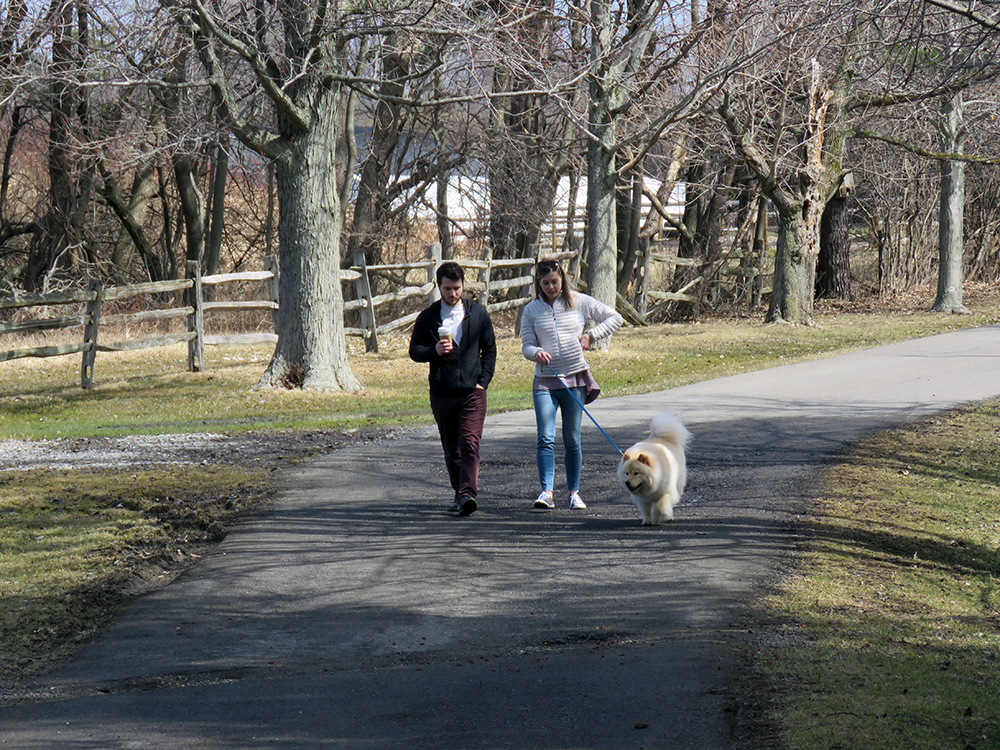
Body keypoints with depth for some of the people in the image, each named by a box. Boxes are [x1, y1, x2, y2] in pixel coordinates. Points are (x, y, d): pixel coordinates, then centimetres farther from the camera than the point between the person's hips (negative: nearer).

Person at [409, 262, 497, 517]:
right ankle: (459, 492, 26)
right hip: (441, 393, 2)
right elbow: (414, 350, 7)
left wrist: (483, 380, 1)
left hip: (472, 392, -2)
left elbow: (490, 349, 12)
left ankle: (468, 494, -25)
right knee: (451, 449, 10)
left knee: (470, 444, -16)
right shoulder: (427, 317, 4)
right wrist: (434, 351, -14)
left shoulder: (478, 313, 6)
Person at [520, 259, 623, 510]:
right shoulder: (531, 310, 6)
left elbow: (615, 318, 10)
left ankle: (574, 492, 13)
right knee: (545, 438, -12)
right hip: (545, 380, 0)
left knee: (572, 440, 5)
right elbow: (526, 345, 6)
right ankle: (547, 492, -15)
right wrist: (536, 353, -17)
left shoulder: (580, 302, 4)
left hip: (576, 380, 0)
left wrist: (591, 336, -2)